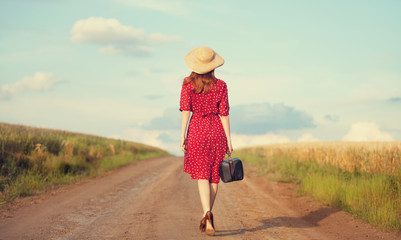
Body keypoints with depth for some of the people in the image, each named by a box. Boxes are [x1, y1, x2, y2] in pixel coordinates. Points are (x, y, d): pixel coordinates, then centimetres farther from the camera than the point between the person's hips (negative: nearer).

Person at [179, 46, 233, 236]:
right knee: (214, 175, 13)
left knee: (201, 175, -2)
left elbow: (185, 111, -7)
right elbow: (224, 114, 0)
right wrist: (228, 139, 3)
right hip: (217, 130, 1)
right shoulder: (220, 86, 1)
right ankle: (207, 216, 20)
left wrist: (182, 136, -6)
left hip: (197, 130, -1)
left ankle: (207, 214, -22)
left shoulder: (188, 85, -1)